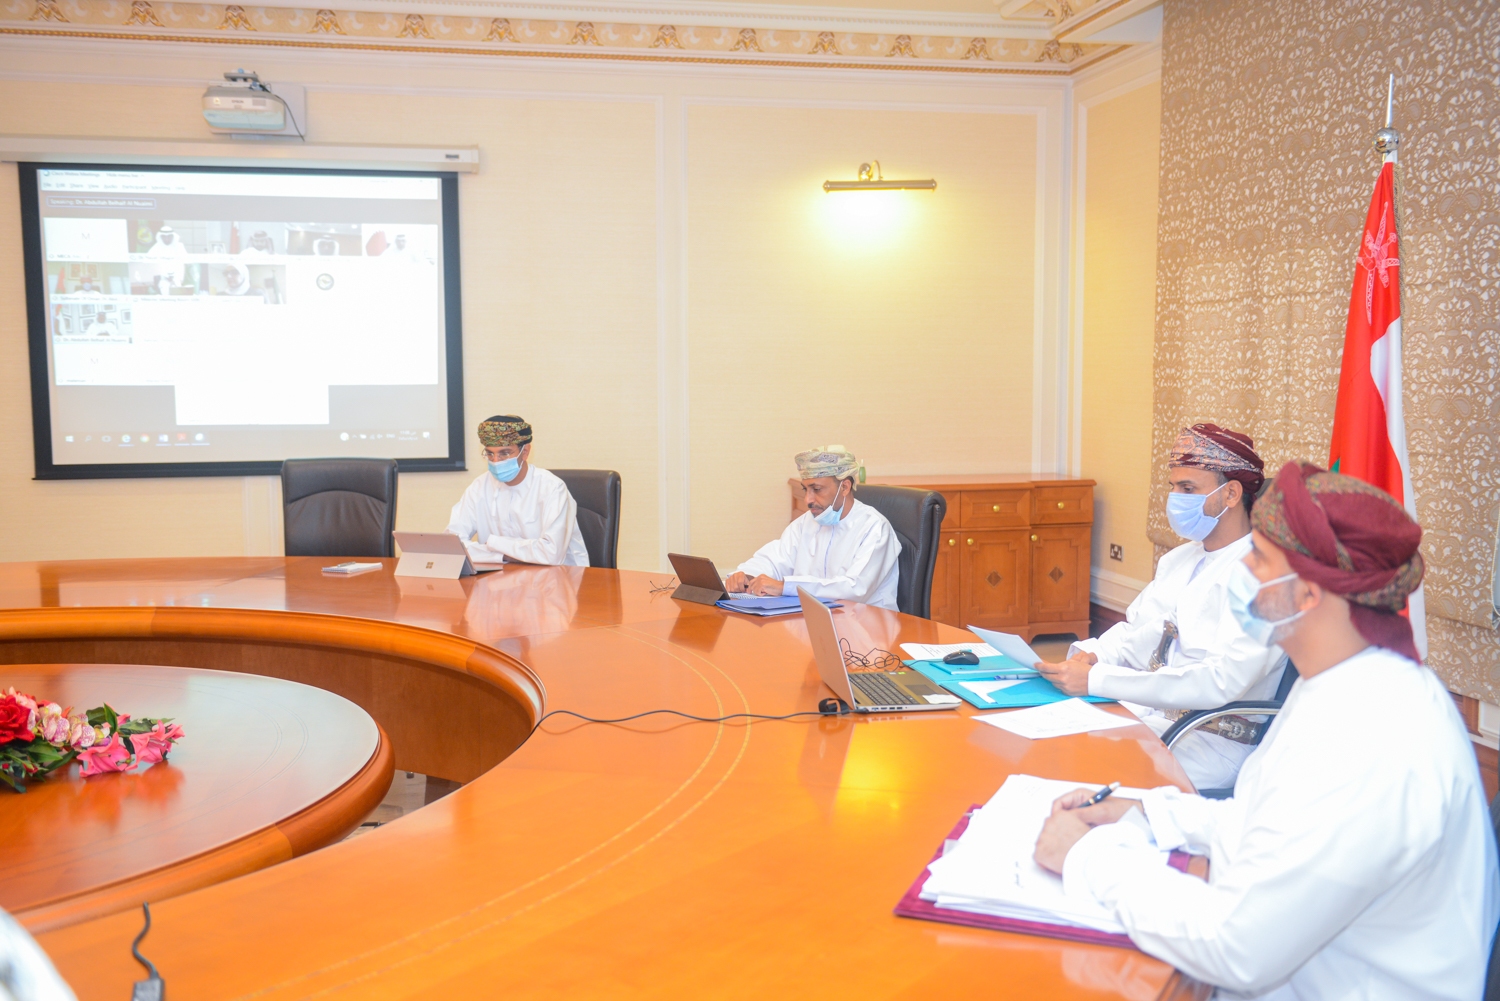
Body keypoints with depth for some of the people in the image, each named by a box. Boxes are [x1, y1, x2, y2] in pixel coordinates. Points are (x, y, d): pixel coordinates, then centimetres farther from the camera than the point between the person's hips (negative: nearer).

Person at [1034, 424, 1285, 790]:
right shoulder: (1179, 559, 16)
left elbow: (1221, 683, -24)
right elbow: (1135, 633, 19)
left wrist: (1096, 679, -27)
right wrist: (1092, 654, -6)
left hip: (1212, 742, -8)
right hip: (1147, 712, 8)